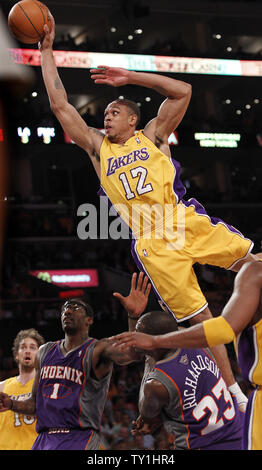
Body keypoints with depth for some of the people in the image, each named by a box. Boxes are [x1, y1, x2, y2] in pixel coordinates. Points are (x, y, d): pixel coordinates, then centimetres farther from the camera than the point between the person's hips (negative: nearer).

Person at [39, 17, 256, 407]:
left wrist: (130, 77, 3)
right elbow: (59, 105, 13)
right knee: (200, 317, -2)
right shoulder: (97, 147, 17)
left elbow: (182, 91, 3)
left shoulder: (152, 135, 14)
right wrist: (47, 50, 12)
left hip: (188, 224, 0)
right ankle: (234, 392, 4)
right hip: (152, 245, 0)